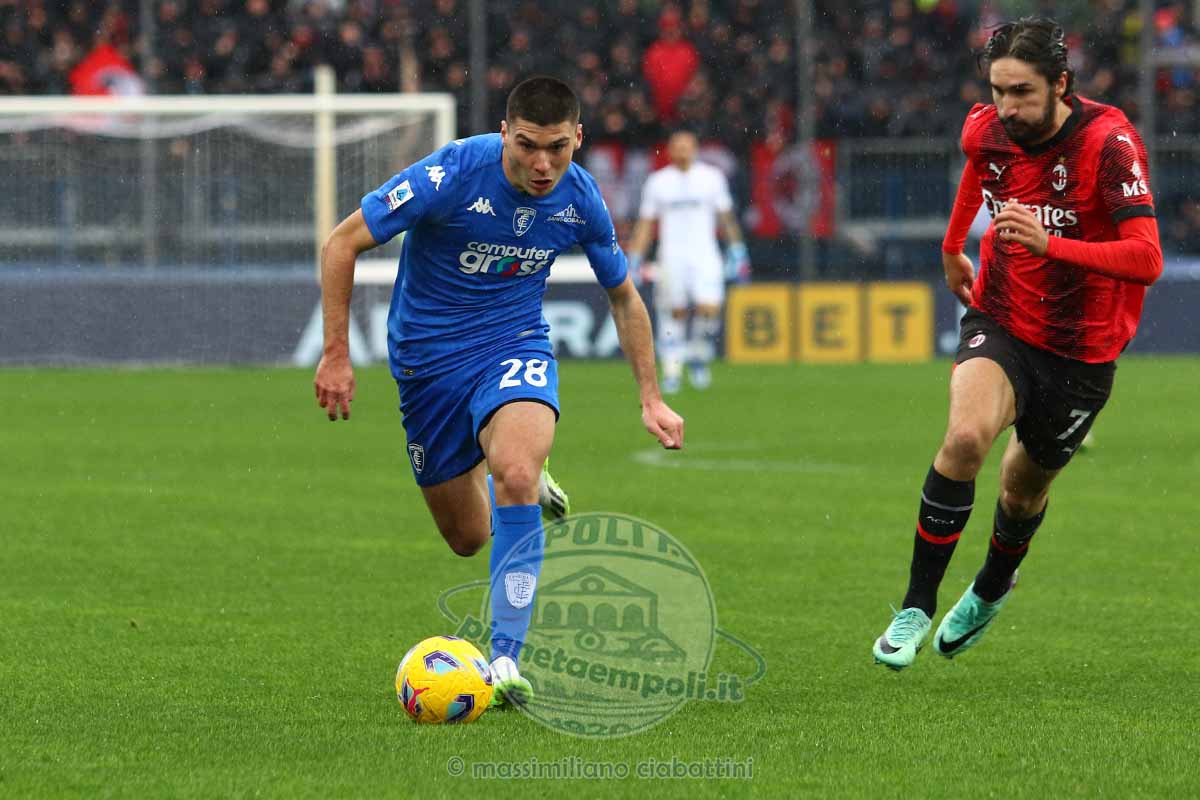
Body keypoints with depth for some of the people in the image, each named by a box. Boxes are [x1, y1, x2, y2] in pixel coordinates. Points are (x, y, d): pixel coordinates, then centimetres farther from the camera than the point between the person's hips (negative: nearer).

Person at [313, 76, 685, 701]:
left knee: (516, 472, -32)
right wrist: (336, 355, -16)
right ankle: (521, 481, 47)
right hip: (427, 357, -1)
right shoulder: (452, 174, -23)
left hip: (514, 345, 1)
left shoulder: (581, 201, -10)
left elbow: (624, 298, 9)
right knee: (468, 537, 8)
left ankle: (506, 657, -27)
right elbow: (342, 243, -14)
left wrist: (651, 398, 6)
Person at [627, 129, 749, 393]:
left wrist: (737, 252, 9)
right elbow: (645, 224, 11)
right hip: (671, 258, 1)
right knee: (674, 314, -1)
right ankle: (672, 370, 8)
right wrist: (634, 261, 7)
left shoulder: (711, 177, 6)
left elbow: (726, 216, 12)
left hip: (705, 256, 0)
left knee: (709, 309, -15)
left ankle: (698, 357, 8)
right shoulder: (658, 182, 6)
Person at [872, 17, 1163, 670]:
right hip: (1001, 322, 2)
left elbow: (1146, 260, -31)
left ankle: (991, 590, 48)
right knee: (966, 436, -26)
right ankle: (917, 605, -16)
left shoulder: (1109, 142, -23)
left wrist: (1049, 244, -43)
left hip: (1082, 351, -2)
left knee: (1025, 486, 14)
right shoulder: (988, 129, -8)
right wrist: (953, 248, 31)